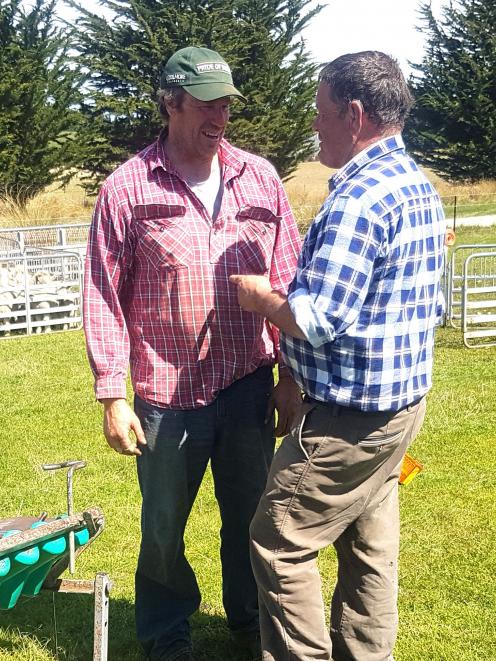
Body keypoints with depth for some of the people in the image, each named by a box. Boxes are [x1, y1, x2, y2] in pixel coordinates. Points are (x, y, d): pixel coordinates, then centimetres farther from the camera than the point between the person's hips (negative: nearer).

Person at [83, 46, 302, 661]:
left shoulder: (259, 178, 4)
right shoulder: (127, 188, -4)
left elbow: (287, 281, 7)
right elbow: (103, 296, -3)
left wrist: (292, 376, 5)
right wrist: (113, 397, -6)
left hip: (250, 385, 2)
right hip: (168, 394, -2)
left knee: (252, 515, 15)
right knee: (164, 526, 12)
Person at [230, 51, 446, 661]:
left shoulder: (358, 197, -23)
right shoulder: (420, 187, 9)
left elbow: (314, 322, -26)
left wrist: (260, 297, -7)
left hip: (350, 415, -10)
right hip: (403, 401, 10)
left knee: (279, 543, 3)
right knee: (370, 546, 18)